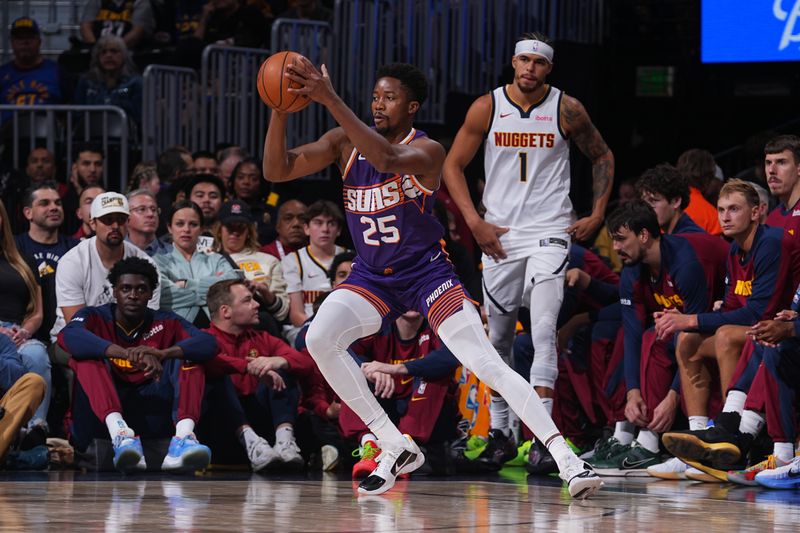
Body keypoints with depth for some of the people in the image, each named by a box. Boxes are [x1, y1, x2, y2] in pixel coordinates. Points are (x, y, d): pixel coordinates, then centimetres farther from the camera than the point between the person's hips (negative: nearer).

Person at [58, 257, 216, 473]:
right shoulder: (95, 318, 5)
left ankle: (183, 435, -38)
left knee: (189, 358, -11)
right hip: (101, 414, -2)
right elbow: (68, 336, -20)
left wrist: (161, 354, -30)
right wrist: (127, 354, -34)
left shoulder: (165, 323, 10)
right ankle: (119, 434, -47)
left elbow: (208, 344, -9)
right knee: (87, 357, -22)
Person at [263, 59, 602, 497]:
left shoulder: (427, 151, -16)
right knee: (319, 339, -22)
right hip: (372, 275, 4)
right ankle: (396, 448, -11)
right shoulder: (345, 142, -1)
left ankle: (566, 459, -18)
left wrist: (330, 100, -43)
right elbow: (277, 170, -7)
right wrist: (280, 109, -24)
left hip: (426, 272, -4)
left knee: (487, 363, -18)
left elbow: (387, 159, -39)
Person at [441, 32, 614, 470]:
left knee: (543, 330, -17)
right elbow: (453, 165, 5)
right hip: (499, 235, 2)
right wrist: (474, 222, -3)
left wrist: (597, 215, 3)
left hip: (550, 233, -2)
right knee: (498, 335, 11)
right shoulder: (487, 108, -1)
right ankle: (499, 429, 25)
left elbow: (603, 157, 11)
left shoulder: (566, 110, -3)